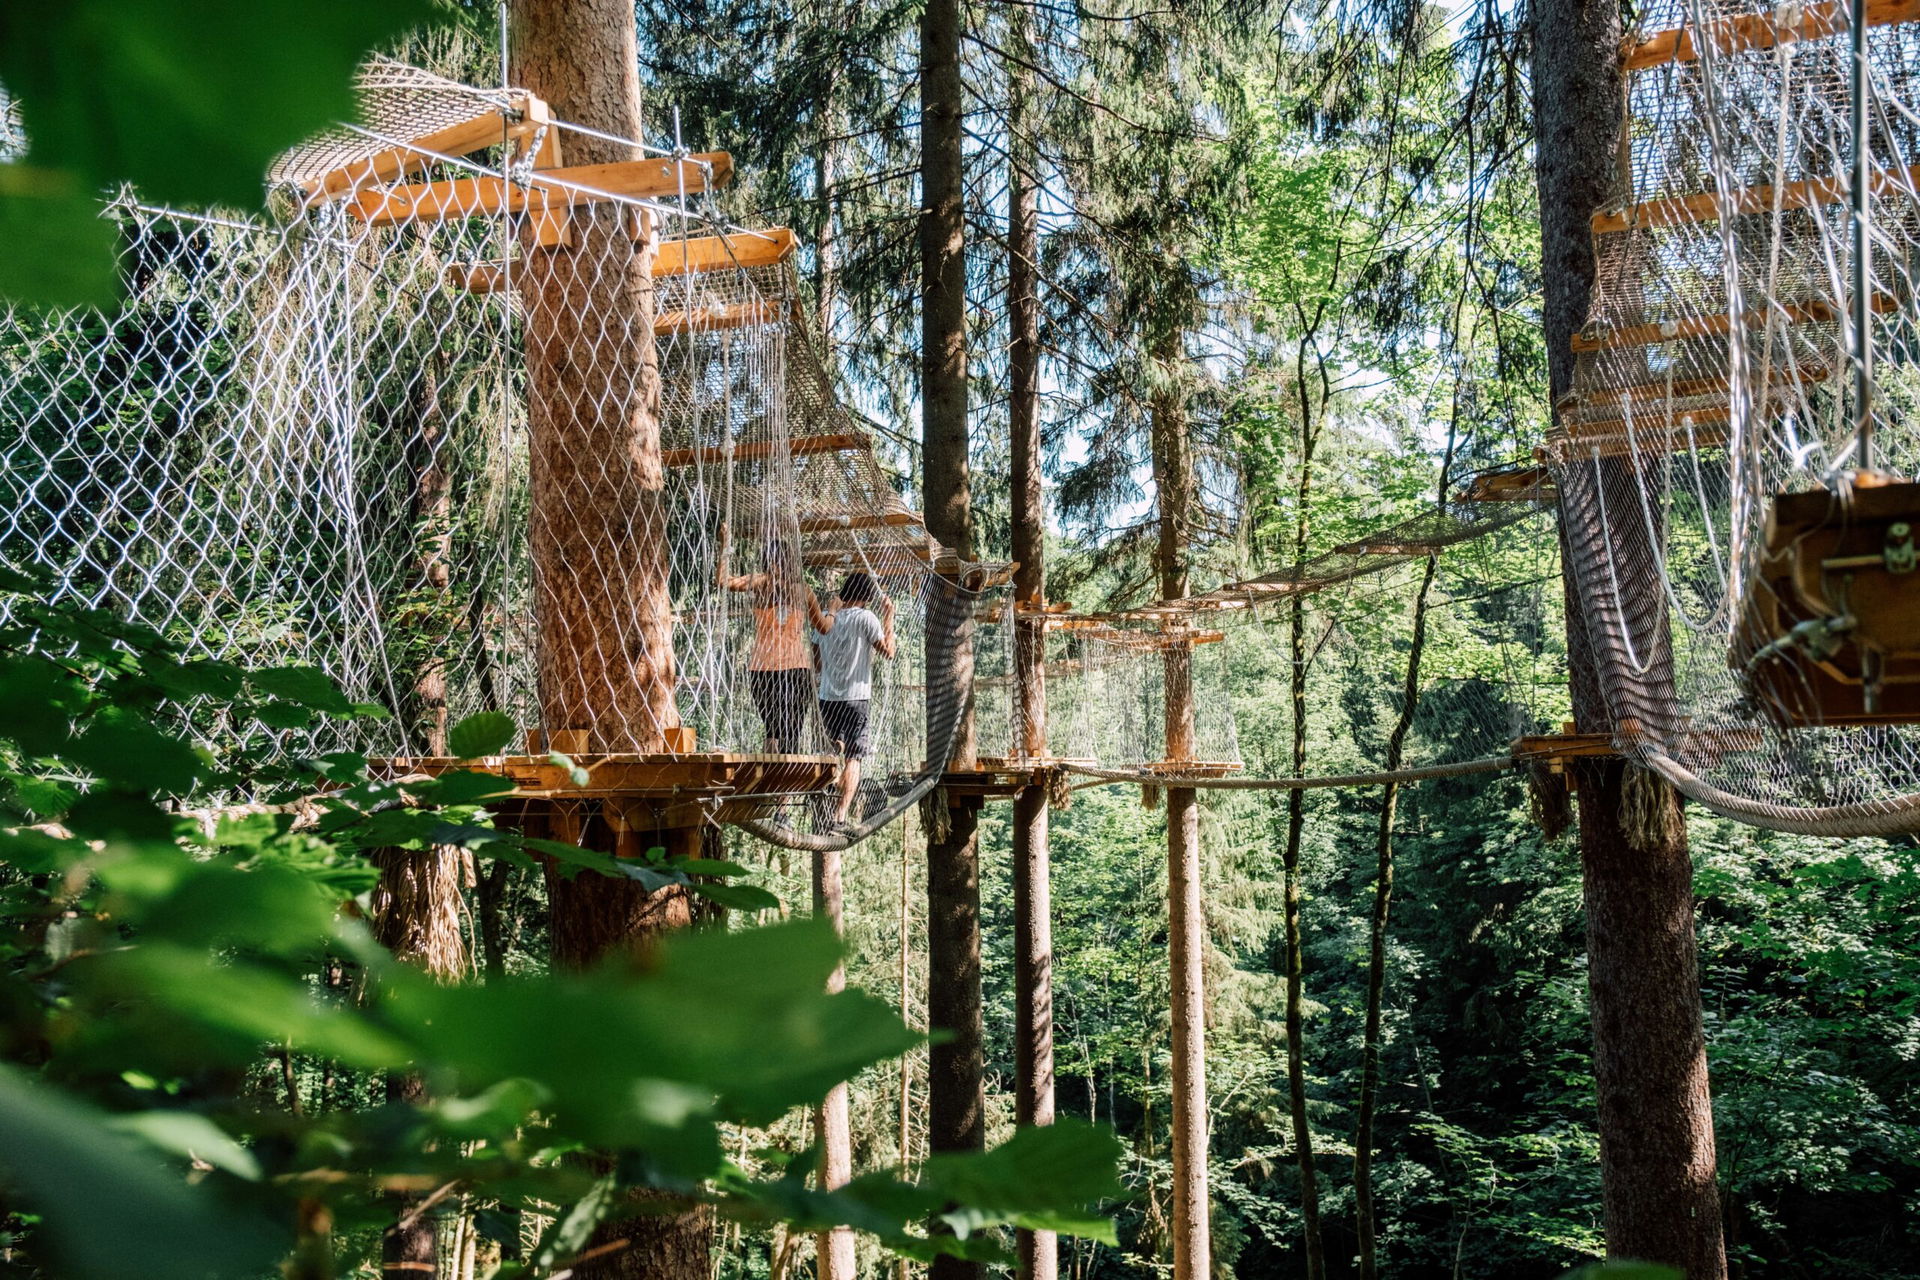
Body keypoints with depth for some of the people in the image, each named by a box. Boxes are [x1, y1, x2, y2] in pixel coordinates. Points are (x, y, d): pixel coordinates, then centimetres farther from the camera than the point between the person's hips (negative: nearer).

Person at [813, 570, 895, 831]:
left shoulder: (825, 617, 6)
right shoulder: (866, 618, -9)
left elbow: (816, 658, 11)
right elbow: (888, 651, -6)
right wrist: (888, 618, 2)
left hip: (826, 697, 5)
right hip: (854, 697, -5)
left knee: (834, 750, 26)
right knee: (853, 758, -3)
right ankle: (841, 815, -14)